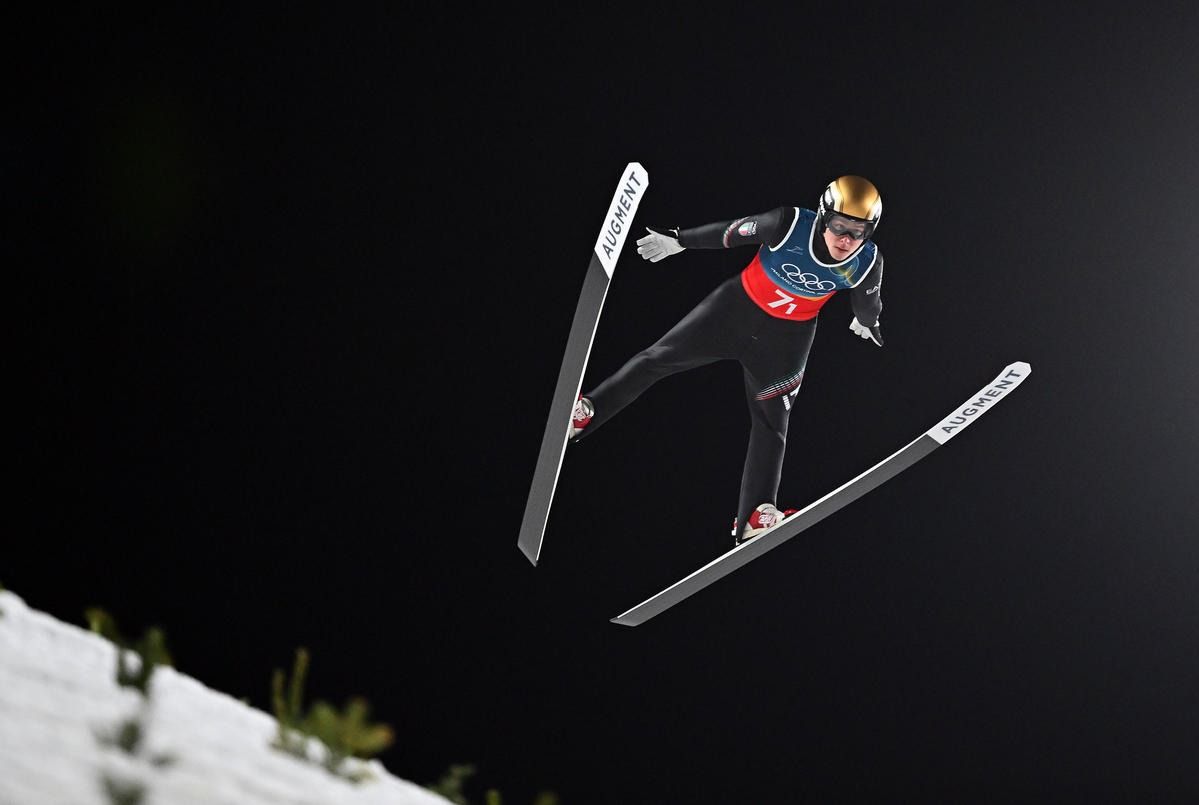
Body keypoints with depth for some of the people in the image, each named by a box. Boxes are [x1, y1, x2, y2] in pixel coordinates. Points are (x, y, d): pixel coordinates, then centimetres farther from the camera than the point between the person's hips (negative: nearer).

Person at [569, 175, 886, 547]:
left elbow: (867, 303, 0)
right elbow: (731, 232, -14)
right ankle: (585, 412, 15)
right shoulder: (789, 225, -30)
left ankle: (755, 516, 11)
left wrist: (867, 321, 22)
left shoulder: (867, 264, -23)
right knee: (659, 357, 1)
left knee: (771, 422, 6)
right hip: (737, 307, -1)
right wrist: (677, 241, -2)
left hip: (786, 337, 1)